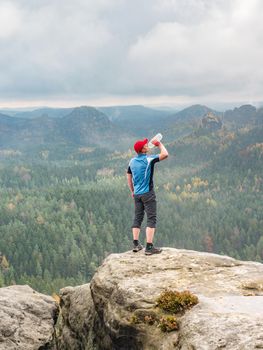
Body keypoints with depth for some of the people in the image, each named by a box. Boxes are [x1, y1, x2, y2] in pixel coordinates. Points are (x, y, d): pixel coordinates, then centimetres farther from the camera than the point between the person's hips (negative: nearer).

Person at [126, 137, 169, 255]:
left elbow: (128, 177, 16)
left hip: (137, 194, 7)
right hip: (148, 193, -7)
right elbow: (165, 154, -20)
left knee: (137, 218, 14)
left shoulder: (132, 161, 7)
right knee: (151, 219, -4)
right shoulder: (148, 159, -13)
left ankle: (136, 244, 16)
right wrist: (159, 144, -4)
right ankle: (149, 247, -9)